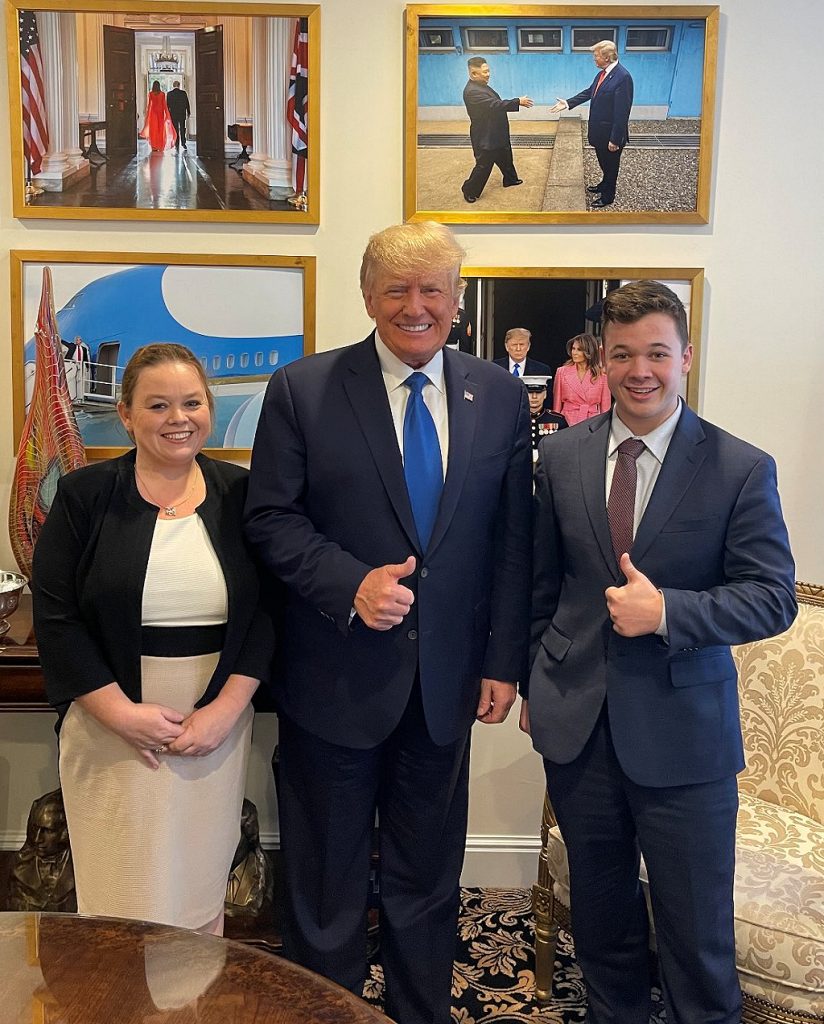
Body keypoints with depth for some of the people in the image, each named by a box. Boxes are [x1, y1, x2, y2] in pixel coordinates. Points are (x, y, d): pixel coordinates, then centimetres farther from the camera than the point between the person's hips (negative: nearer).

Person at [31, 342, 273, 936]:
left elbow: (267, 612, 1)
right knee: (127, 893, 5)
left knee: (201, 885, 12)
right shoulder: (85, 496, -2)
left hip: (218, 723, 2)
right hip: (112, 725, -1)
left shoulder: (239, 494, 2)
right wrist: (122, 712, -12)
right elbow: (55, 618, -5)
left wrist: (225, 709, -10)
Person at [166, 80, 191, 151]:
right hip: (182, 114, 0)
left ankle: (177, 145, 1)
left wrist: (167, 114, 8)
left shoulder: (169, 93, -2)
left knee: (175, 130, 4)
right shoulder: (183, 92, -3)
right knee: (182, 129, 12)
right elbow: (187, 103, 0)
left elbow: (167, 104, 1)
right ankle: (183, 143, 6)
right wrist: (188, 112, 9)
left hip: (173, 114, 0)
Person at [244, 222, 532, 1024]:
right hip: (335, 678, -2)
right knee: (325, 877, 15)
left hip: (446, 680, 3)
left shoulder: (500, 398, 1)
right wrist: (351, 583, -21)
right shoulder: (302, 390, -6)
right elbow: (270, 520, -7)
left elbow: (512, 540, 3)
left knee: (429, 875, 19)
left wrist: (503, 661, 0)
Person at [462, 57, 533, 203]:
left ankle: (510, 179, 45)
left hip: (496, 133, 10)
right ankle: (470, 191, 15)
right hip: (485, 137, -10)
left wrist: (515, 102, 7)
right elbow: (495, 105, -33)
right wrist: (518, 102, -29)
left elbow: (496, 103, 17)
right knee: (483, 165, -1)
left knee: (505, 158, 24)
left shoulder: (481, 86, 6)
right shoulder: (472, 91, -28)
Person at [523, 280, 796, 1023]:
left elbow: (774, 598, -9)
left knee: (697, 927, 9)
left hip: (683, 732, -3)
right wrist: (536, 685, 12)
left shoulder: (742, 470, -9)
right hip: (577, 723, 3)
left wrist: (665, 611, -22)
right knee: (600, 909, 21)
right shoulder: (561, 458, 1)